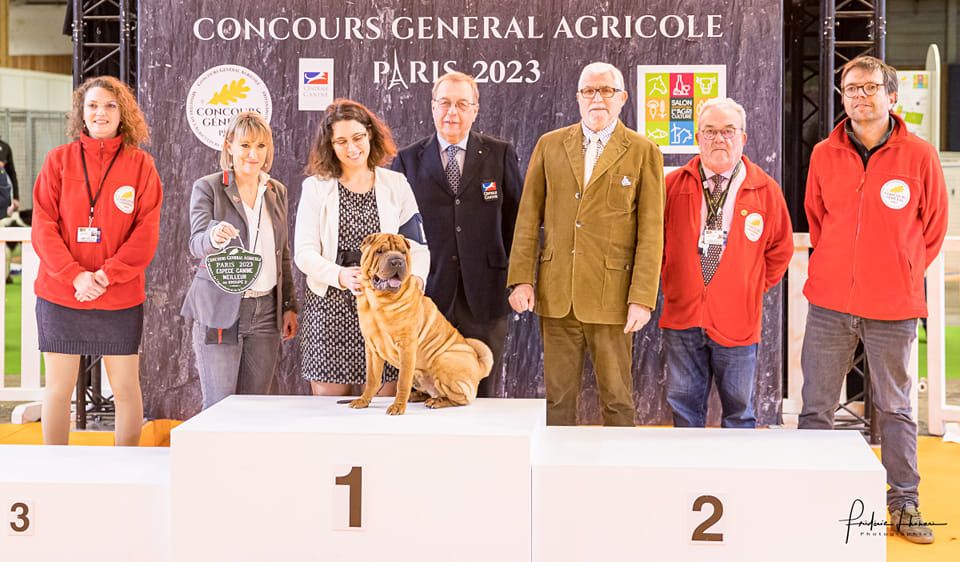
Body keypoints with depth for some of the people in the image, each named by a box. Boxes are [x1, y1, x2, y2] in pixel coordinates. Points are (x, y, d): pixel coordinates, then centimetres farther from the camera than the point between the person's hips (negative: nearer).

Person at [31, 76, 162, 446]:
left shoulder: (140, 164, 2)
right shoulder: (59, 160, 4)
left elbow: (147, 232, -3)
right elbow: (43, 227, -2)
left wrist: (107, 275, -15)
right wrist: (76, 276, -14)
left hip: (120, 299, 0)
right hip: (59, 296, 1)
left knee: (126, 388, 5)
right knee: (58, 387, 6)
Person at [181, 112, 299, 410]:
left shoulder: (277, 191, 13)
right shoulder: (208, 187, -2)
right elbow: (196, 244, -14)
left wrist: (289, 305, 14)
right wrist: (215, 236, -37)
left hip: (266, 310, 4)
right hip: (219, 311, -4)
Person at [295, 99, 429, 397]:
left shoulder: (396, 184, 8)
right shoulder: (316, 187, 5)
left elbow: (417, 244, 7)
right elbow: (304, 252, -2)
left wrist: (416, 278, -15)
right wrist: (340, 276, -20)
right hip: (330, 308, 0)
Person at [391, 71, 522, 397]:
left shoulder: (501, 154, 7)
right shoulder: (408, 160, 7)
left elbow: (517, 219, 9)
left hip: (485, 297, 0)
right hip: (428, 294, 0)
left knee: (483, 397, 5)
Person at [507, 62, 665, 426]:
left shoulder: (643, 153, 1)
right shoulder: (549, 145, 9)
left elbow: (651, 232, -2)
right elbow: (528, 217, 8)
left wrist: (642, 298, -9)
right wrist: (521, 279, 0)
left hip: (611, 297, -2)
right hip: (556, 295, 2)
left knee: (617, 399, 5)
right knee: (558, 397, 8)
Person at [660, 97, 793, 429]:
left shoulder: (765, 190, 0)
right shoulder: (674, 185, 2)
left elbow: (780, 250, 11)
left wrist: (753, 289, 9)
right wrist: (671, 282, 10)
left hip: (736, 321, -1)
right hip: (682, 317, 1)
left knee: (738, 409, 8)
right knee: (684, 405, 8)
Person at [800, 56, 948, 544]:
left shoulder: (918, 155, -4)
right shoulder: (824, 154, 3)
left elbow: (934, 225, 8)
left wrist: (905, 271, 10)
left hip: (893, 305, -2)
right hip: (829, 303, 2)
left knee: (895, 408, 9)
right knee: (815, 407, 6)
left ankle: (904, 503, 20)